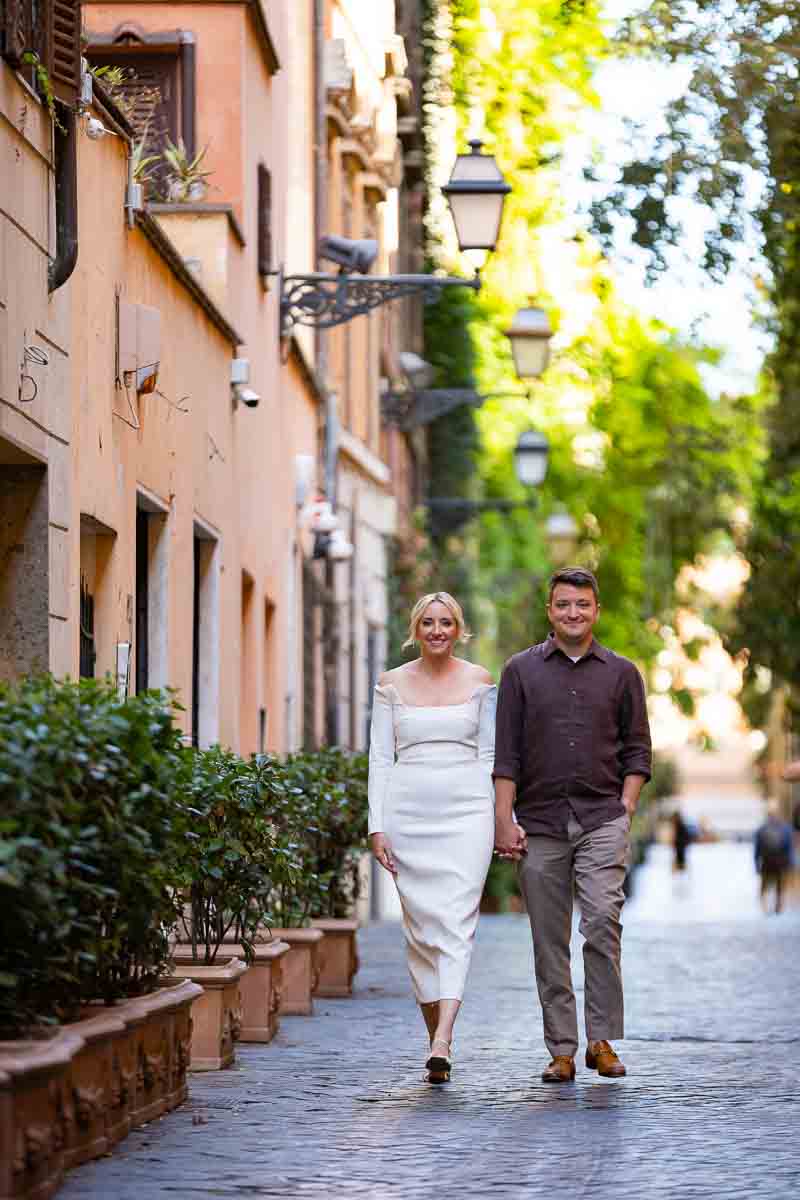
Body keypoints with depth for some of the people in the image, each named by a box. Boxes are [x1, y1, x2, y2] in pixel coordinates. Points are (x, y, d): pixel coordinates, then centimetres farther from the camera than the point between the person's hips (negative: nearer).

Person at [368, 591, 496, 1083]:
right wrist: (377, 826, -1)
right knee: (422, 924, 2)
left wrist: (501, 819, 3)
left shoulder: (479, 681, 6)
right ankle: (438, 1037, 12)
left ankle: (442, 1042, -25)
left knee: (457, 921, -14)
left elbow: (489, 754, 8)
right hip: (409, 813, 1)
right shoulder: (392, 684, 7)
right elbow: (380, 758, 6)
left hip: (467, 811, -1)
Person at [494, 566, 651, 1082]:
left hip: (603, 820, -1)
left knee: (602, 923, -16)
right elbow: (505, 754, 4)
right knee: (550, 941, 2)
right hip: (540, 824, 1)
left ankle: (603, 1040, -7)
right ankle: (562, 1050, 7)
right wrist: (504, 821, -3)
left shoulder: (622, 673, 9)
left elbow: (637, 750, 11)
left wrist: (625, 809, -1)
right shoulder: (521, 671, 7)